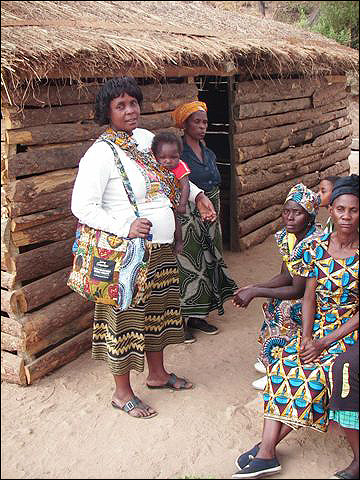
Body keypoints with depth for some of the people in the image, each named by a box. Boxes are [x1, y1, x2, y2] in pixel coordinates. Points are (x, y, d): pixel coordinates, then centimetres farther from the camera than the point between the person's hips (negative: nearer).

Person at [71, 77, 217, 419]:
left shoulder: (146, 138, 7)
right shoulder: (101, 153, -17)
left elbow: (168, 172, 26)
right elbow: (82, 206, -20)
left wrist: (197, 195, 16)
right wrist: (125, 228, -28)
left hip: (161, 248, 8)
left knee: (158, 309, 20)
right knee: (126, 317, 3)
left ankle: (157, 373, 40)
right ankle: (122, 393, 21)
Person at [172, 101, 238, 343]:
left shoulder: (208, 153, 13)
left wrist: (216, 218, 17)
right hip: (187, 217, -8)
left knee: (208, 262, 11)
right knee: (187, 264, -4)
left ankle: (198, 315, 23)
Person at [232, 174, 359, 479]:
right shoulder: (317, 248, 3)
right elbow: (309, 297, 3)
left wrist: (324, 342, -16)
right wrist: (307, 337, -12)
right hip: (316, 325, 4)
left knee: (316, 374, -28)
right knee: (283, 365, -22)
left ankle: (267, 446, -16)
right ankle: (266, 453, -22)